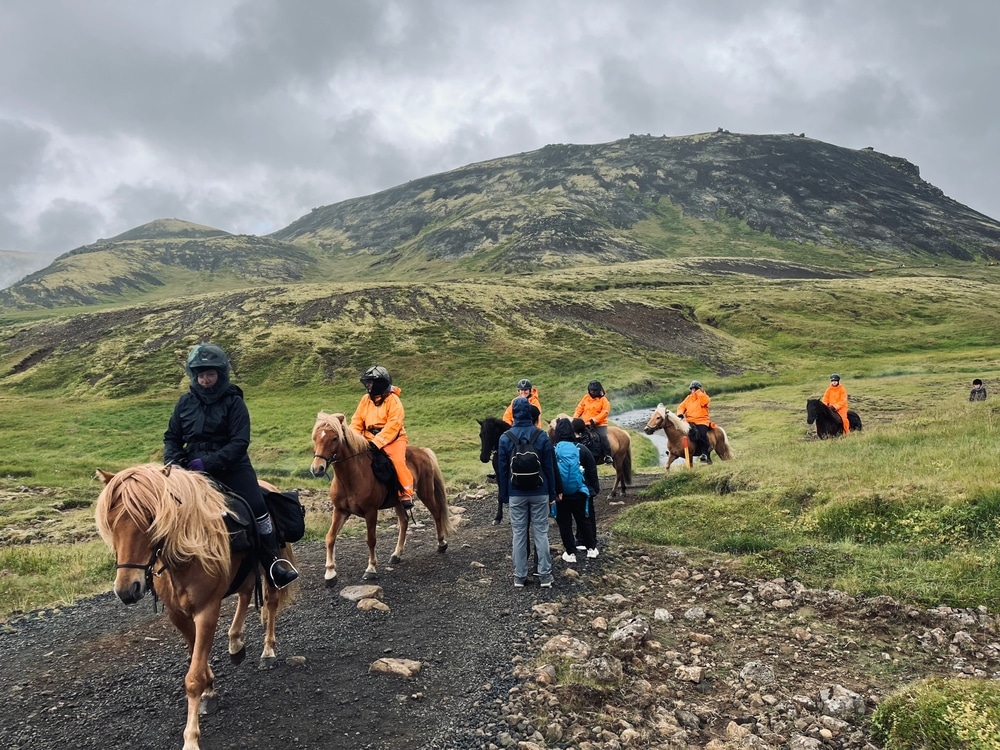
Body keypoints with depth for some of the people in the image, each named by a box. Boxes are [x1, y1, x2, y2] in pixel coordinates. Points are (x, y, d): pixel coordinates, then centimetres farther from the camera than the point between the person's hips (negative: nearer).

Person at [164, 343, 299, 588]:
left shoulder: (233, 401, -4)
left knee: (257, 507, -18)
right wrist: (173, 460, -8)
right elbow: (172, 437, 14)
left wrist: (209, 463, -23)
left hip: (232, 467, -3)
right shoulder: (186, 402, 7)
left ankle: (274, 563, -9)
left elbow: (240, 442, -12)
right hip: (194, 468, 4)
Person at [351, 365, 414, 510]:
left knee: (398, 461, -27)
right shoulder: (365, 399, 8)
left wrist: (378, 441, -26)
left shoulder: (393, 400, -10)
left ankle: (406, 495, -19)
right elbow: (357, 421, 8)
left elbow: (393, 424, -19)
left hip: (392, 439, -6)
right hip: (370, 439, 6)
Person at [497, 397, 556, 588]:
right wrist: (552, 493, 5)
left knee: (518, 534, 7)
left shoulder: (505, 438, -5)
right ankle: (544, 575, 9)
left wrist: (504, 495, 7)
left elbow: (502, 470, -1)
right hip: (539, 492, 0)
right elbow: (550, 467, -3)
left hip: (516, 493, 0)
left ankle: (519, 576, 13)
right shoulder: (542, 436, -6)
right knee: (541, 533, 6)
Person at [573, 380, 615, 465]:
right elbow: (579, 408, 12)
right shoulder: (586, 398, 11)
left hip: (599, 424, -5)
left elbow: (605, 412, -11)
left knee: (603, 437, -25)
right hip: (586, 424, 5)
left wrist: (595, 420, -21)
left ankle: (608, 456, -18)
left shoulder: (603, 400, -2)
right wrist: (575, 417, -4)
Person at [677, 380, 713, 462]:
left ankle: (704, 453, -24)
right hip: (690, 421, 5)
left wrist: (699, 393, -13)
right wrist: (680, 413, -7)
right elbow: (681, 406, 13)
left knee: (702, 434, -27)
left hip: (702, 421, -5)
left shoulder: (703, 396, 5)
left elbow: (705, 401, -19)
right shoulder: (688, 398, 17)